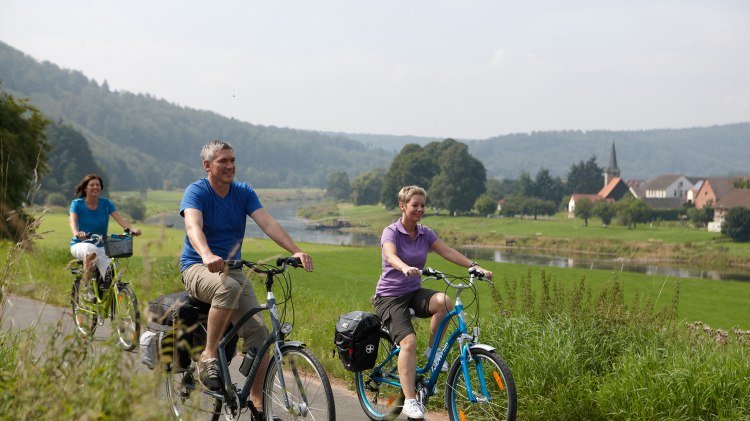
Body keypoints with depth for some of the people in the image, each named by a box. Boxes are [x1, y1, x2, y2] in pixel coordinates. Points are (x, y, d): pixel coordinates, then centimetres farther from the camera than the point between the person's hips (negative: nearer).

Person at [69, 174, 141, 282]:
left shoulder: (106, 203, 1)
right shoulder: (77, 204, -4)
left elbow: (120, 218, -12)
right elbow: (72, 221, -22)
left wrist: (131, 229, -34)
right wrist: (77, 233, -45)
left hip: (101, 247, 2)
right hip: (80, 245, -2)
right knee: (91, 248, -38)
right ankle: (86, 279, -18)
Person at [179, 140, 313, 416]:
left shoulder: (244, 192, 5)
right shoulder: (196, 192, -10)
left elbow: (268, 223, -8)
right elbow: (193, 227, -29)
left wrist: (295, 251, -24)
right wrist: (207, 255, -50)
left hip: (231, 267, 5)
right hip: (197, 268, -5)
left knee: (257, 329, -13)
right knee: (228, 287, -39)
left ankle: (258, 404, -4)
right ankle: (208, 357, -25)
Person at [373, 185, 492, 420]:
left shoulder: (425, 234, 6)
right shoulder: (391, 232, -10)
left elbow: (448, 252, -7)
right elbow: (391, 256, -30)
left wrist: (474, 266, -22)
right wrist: (406, 268, -53)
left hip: (414, 293, 5)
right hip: (390, 296, -5)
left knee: (444, 301, -28)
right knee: (409, 341, -25)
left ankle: (433, 350, -6)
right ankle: (409, 401, -20)